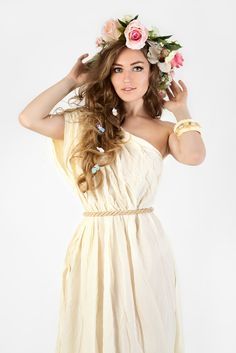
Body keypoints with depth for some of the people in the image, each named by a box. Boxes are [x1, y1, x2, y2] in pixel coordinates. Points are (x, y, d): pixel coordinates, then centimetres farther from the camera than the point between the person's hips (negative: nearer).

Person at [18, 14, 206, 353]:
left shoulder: (163, 130, 4)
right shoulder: (91, 121, 9)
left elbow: (193, 155, -19)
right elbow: (29, 118, 0)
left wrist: (181, 109, -2)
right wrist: (72, 80, 6)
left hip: (143, 244, -1)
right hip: (94, 245, 2)